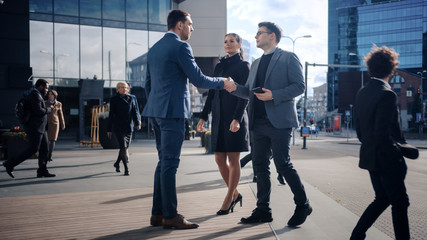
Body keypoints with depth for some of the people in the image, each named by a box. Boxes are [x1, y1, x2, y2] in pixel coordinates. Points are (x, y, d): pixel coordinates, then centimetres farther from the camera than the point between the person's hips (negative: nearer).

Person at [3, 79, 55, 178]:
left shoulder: (37, 95, 19)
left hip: (40, 128, 11)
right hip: (35, 128, -11)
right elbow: (39, 110, -24)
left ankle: (42, 171, 10)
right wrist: (49, 109, -8)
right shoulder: (35, 95, -13)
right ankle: (10, 164, -1)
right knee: (32, 149, -9)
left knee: (45, 149, 7)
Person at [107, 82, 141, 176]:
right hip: (118, 127, -3)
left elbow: (135, 111, 6)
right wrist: (109, 129, 4)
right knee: (123, 146, -10)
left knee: (125, 147, 10)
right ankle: (126, 168, -7)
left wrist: (138, 123, -10)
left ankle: (117, 163, 33)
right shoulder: (114, 99, 4)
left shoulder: (132, 98, 9)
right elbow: (111, 114, 5)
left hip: (129, 126, 3)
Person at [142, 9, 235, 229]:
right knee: (169, 163, -6)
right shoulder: (180, 46, -9)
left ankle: (157, 213, 16)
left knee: (163, 162, 13)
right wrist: (223, 83, 4)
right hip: (172, 111, -9)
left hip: (156, 110, 9)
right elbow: (198, 80, -10)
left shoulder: (154, 49, 17)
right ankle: (170, 216, 0)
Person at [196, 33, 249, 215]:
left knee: (233, 160, 0)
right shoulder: (219, 66, 16)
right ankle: (235, 194, 23)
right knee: (219, 159, 7)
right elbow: (212, 93, 17)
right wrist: (203, 116, 12)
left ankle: (228, 200, 10)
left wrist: (237, 118, -20)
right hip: (219, 117, 7)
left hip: (234, 117, -6)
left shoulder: (243, 66, -2)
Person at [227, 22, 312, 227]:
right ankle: (263, 210, 16)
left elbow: (299, 86, -7)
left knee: (283, 165, -6)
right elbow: (250, 91, 21)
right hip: (259, 123, 7)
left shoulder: (288, 58, 1)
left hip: (279, 121, -7)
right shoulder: (256, 63, 22)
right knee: (260, 165, 7)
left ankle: (302, 205, 12)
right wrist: (235, 88, 1)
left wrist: (274, 95, -17)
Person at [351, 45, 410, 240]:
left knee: (382, 199, 20)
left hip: (370, 157, 8)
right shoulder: (387, 94, -19)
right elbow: (383, 134, -23)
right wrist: (399, 153, -11)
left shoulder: (361, 93, 7)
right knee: (400, 202, 6)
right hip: (386, 159, -8)